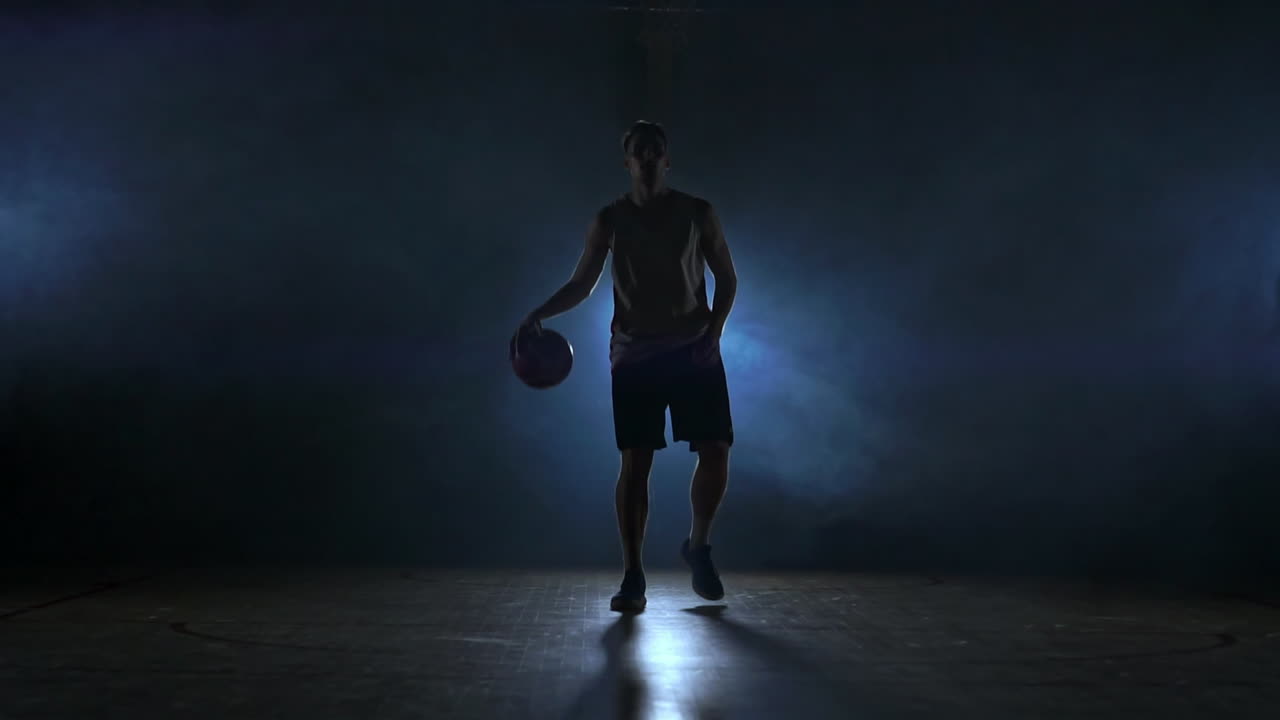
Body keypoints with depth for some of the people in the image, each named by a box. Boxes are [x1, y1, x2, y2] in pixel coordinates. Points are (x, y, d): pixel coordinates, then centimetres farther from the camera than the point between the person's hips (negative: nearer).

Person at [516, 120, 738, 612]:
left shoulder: (698, 214, 3)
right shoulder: (609, 220, 3)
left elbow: (727, 279, 7)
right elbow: (582, 285, 6)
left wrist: (714, 331, -8)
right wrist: (540, 314, -11)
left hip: (694, 353, 1)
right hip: (634, 358, 0)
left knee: (716, 454, -5)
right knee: (635, 464, -5)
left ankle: (698, 546, 21)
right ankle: (633, 577, 2)